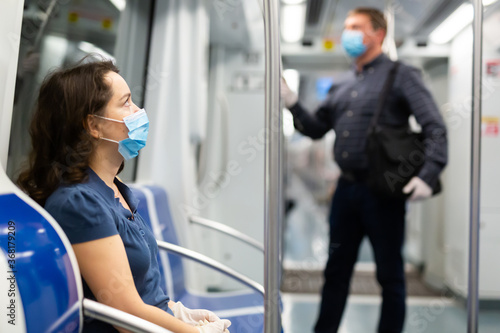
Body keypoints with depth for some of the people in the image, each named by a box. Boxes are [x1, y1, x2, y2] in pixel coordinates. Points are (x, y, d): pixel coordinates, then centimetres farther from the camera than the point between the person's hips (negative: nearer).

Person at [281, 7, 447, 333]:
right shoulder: (344, 87, 16)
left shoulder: (401, 76, -3)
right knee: (337, 270, 15)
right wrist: (291, 102, 0)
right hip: (347, 189, 6)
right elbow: (316, 128, 16)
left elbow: (435, 128, -10)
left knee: (390, 275, 6)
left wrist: (429, 174, -24)